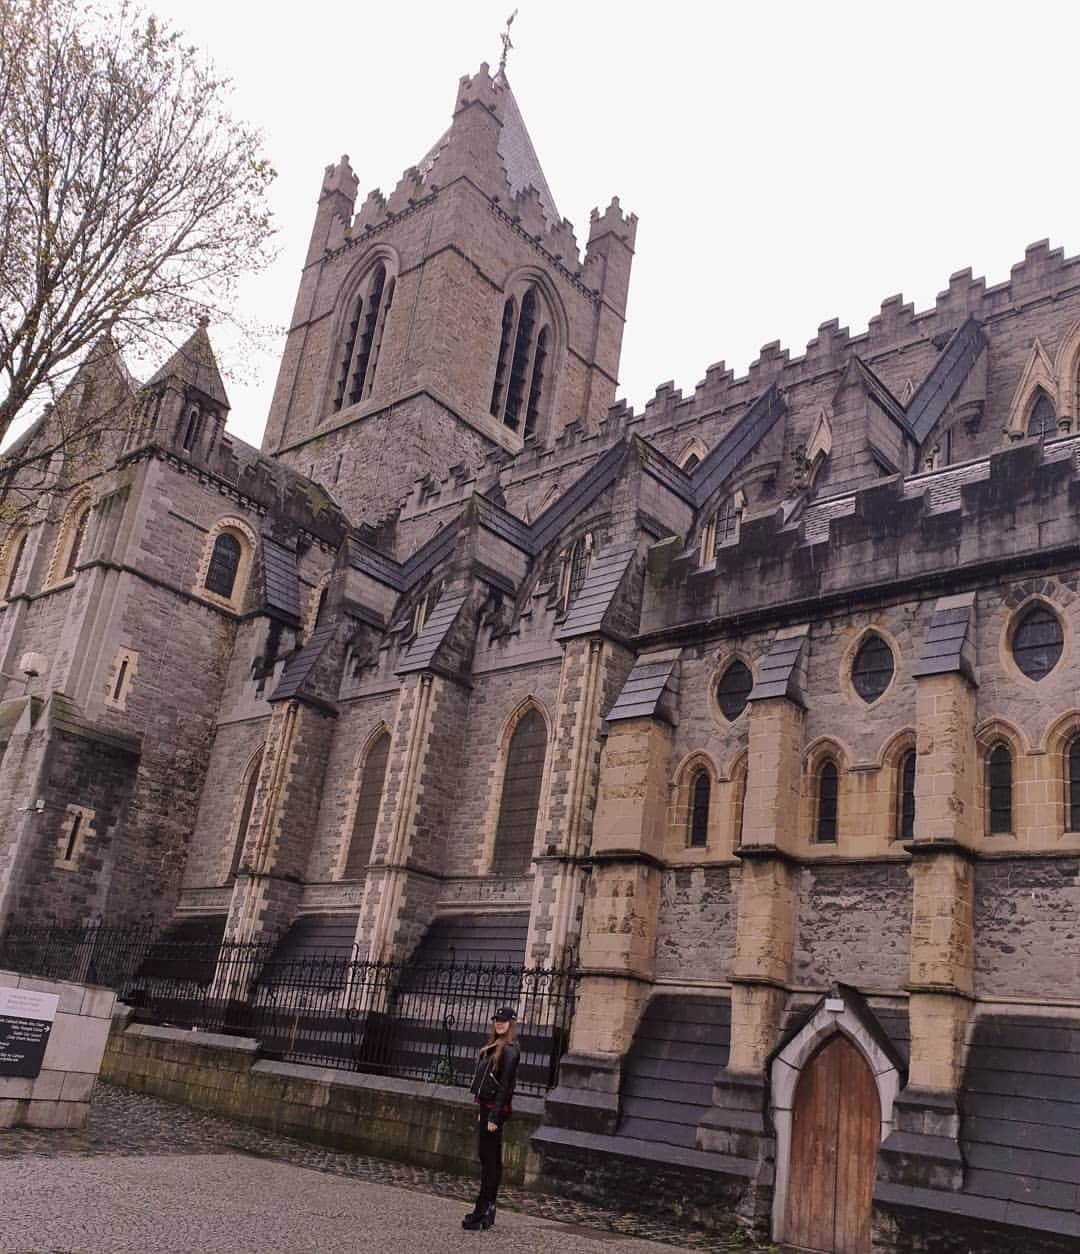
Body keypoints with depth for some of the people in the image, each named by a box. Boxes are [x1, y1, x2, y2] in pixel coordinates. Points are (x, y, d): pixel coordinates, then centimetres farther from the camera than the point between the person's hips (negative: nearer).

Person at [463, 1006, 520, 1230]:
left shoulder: (509, 1050, -14)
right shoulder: (493, 1047, 14)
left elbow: (505, 1086, -18)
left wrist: (494, 1116, -20)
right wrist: (480, 1110, 15)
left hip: (496, 1108, -9)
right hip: (486, 1107, 9)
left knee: (489, 1159, -5)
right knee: (489, 1158, 14)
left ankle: (483, 1211, 0)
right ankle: (487, 1211, 21)